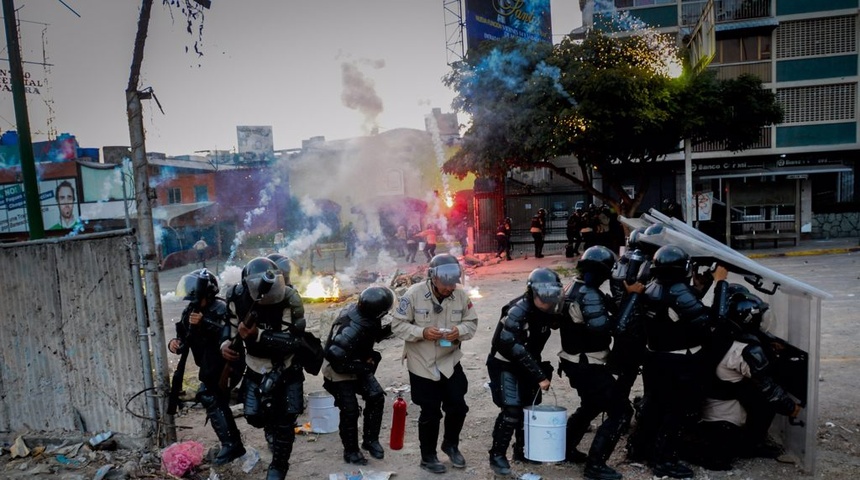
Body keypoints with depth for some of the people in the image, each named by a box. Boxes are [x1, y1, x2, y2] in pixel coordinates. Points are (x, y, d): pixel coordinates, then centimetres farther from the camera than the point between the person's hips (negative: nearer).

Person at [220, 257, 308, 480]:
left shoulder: (290, 301, -29)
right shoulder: (238, 297, -17)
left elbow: (293, 341, -34)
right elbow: (229, 325, 3)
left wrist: (257, 335, -43)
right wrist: (225, 344, -17)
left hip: (286, 370, -3)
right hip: (256, 369, 4)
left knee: (283, 422, 2)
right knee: (256, 416, 11)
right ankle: (277, 442, 45)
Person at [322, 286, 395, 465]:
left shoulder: (363, 314, -12)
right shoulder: (351, 330, -38)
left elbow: (373, 335, 8)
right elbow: (335, 357, -35)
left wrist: (390, 328, -11)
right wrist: (365, 367, -24)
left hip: (357, 366, 8)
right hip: (339, 370, -8)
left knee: (376, 397, -2)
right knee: (350, 411, -5)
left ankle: (370, 440, 14)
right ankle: (351, 451, 17)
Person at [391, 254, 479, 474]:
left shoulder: (461, 295, -9)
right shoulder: (414, 294, -19)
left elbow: (472, 323, 1)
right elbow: (398, 324, -13)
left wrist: (460, 331, -21)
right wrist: (422, 332, -27)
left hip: (450, 362, 4)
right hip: (422, 364, -3)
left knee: (458, 406, 12)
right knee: (430, 413, 7)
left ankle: (451, 445, 40)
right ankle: (428, 456, 30)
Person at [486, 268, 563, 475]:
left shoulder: (547, 310, -6)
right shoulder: (518, 311, -28)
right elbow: (515, 349, -30)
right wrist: (539, 375, -29)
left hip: (527, 363, 7)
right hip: (504, 364, -7)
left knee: (531, 406, 11)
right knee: (511, 410, -14)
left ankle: (522, 449, 27)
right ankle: (497, 455, -1)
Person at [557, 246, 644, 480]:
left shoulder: (575, 287, 9)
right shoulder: (588, 294, -24)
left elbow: (606, 309, 12)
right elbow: (611, 327, -28)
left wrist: (626, 293, -1)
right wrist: (632, 295, -24)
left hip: (577, 362, 10)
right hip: (587, 366, -10)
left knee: (591, 405, 28)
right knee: (620, 410, -3)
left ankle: (565, 448, 38)